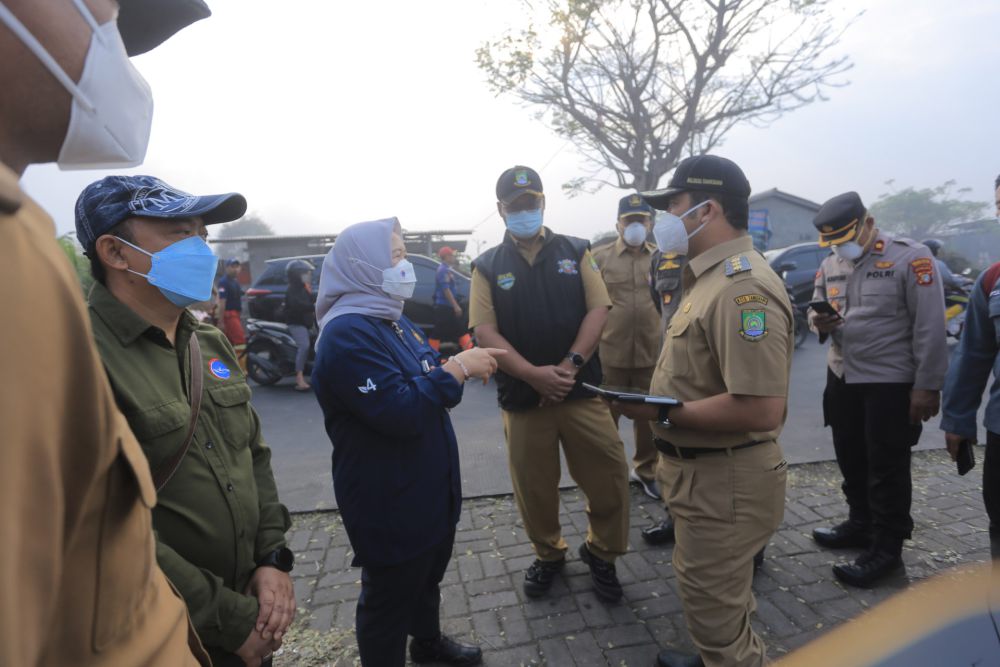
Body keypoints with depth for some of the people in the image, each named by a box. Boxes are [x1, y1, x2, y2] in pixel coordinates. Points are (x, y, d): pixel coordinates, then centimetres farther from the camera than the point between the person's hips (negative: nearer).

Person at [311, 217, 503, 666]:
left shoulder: (392, 319, 9)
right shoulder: (347, 334, -25)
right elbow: (401, 411, -31)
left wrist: (462, 369, -3)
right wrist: (457, 367, -23)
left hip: (428, 487, 10)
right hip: (389, 502, -10)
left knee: (427, 576, 30)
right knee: (389, 599, 13)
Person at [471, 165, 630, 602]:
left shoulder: (576, 251, 7)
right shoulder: (487, 267, 4)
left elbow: (598, 310, -1)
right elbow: (485, 331, -5)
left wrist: (570, 365, -15)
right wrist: (534, 374, -19)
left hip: (582, 390, 1)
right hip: (522, 398, 0)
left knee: (608, 476, 5)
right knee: (534, 486, 12)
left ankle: (601, 554, 31)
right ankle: (548, 555, 37)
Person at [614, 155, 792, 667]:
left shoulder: (742, 288, -25)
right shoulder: (711, 277, 9)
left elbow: (761, 410, -31)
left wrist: (662, 413, -23)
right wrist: (662, 407, 6)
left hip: (724, 481, -10)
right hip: (701, 471, 10)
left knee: (713, 605, 10)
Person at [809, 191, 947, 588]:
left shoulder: (910, 258, -13)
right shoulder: (829, 265, 6)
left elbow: (930, 327, -15)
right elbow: (815, 307, 15)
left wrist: (927, 386, -17)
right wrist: (819, 321, -10)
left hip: (891, 384, -7)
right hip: (841, 378, 7)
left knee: (887, 469, 4)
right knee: (851, 461, 19)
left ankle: (886, 548, 19)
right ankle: (860, 524, 38)